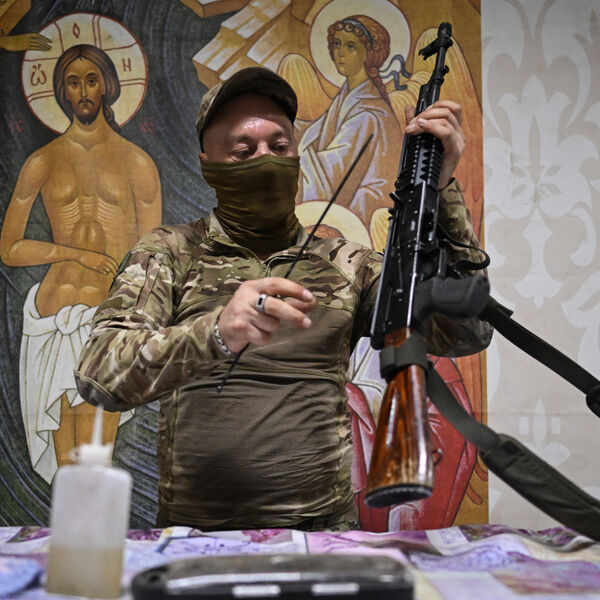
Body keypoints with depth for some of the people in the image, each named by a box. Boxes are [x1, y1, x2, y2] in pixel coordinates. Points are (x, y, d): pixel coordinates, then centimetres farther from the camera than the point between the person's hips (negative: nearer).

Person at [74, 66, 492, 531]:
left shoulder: (344, 264, 12)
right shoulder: (170, 253, 8)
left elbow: (467, 331, 4)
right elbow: (98, 374, -5)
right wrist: (213, 333, -24)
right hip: (195, 529, 0)